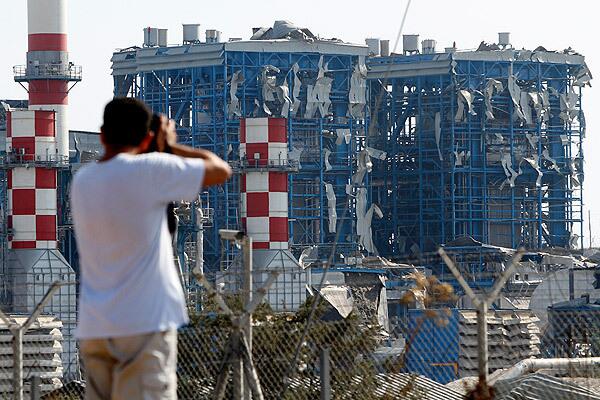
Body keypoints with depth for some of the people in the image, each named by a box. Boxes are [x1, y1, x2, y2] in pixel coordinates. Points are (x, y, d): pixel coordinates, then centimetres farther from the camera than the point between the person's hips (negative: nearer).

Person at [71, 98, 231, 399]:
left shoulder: (81, 181, 11)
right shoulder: (148, 169, -9)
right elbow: (220, 170, -1)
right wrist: (171, 146, 12)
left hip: (93, 329, 6)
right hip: (144, 325, -6)